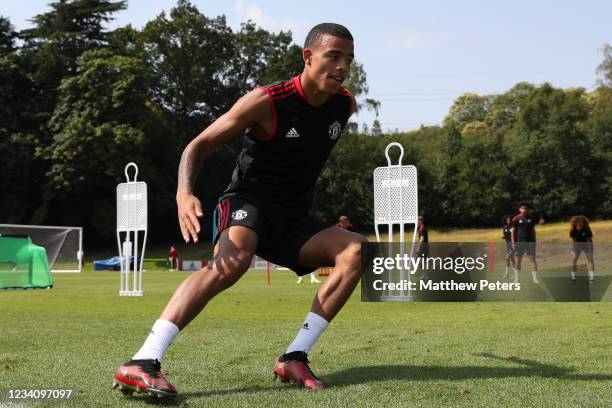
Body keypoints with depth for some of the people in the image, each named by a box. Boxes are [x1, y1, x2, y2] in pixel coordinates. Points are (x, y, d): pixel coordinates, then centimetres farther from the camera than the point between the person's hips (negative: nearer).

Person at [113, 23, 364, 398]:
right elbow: (201, 144, -13)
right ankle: (141, 364, -46)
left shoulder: (345, 106, 2)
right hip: (249, 202, -6)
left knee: (357, 250, -18)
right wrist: (184, 193, -31)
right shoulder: (268, 101, -15)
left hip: (293, 220, 6)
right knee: (234, 259, -38)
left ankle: (294, 358, -19)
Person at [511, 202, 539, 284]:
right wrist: (513, 243, -4)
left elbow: (533, 230, 15)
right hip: (519, 241, -2)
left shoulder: (531, 218, 9)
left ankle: (535, 278, -2)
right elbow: (513, 231, 2)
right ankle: (516, 278, 9)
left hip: (530, 241, 2)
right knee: (518, 260, 2)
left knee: (533, 259, -4)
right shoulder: (516, 219, 1)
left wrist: (534, 241, 10)